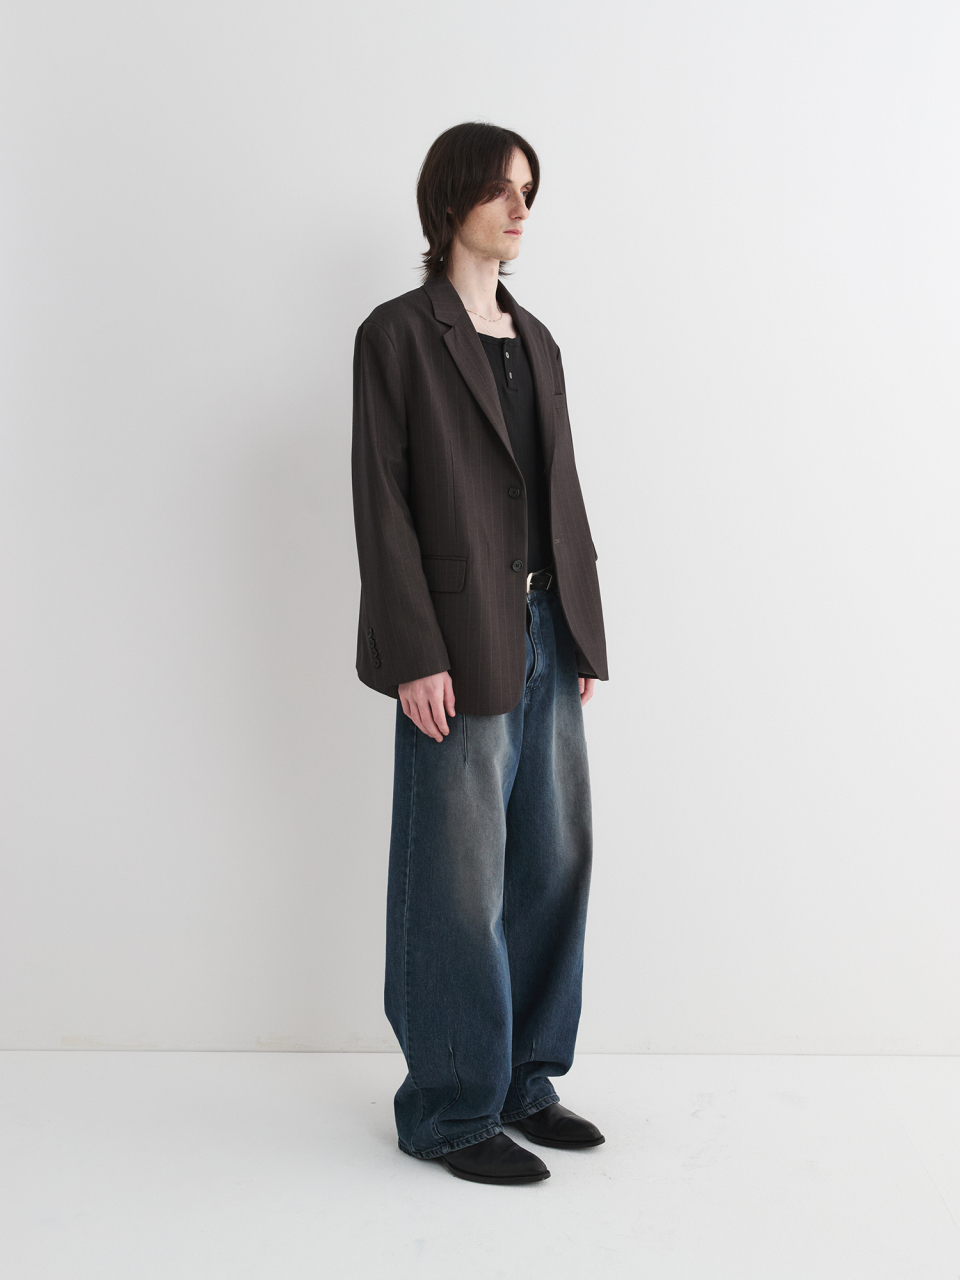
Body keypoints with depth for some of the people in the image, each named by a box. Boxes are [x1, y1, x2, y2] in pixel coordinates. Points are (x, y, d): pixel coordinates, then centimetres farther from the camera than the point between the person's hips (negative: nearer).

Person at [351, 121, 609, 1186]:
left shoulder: (534, 339, 16)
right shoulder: (397, 333, -4)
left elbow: (562, 493, 15)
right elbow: (382, 503, -10)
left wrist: (585, 634, 11)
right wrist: (416, 656, -16)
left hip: (546, 632, 7)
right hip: (464, 641, -7)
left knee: (554, 859, 12)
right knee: (461, 877, 0)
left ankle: (522, 1079, 28)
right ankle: (448, 1110, 16)